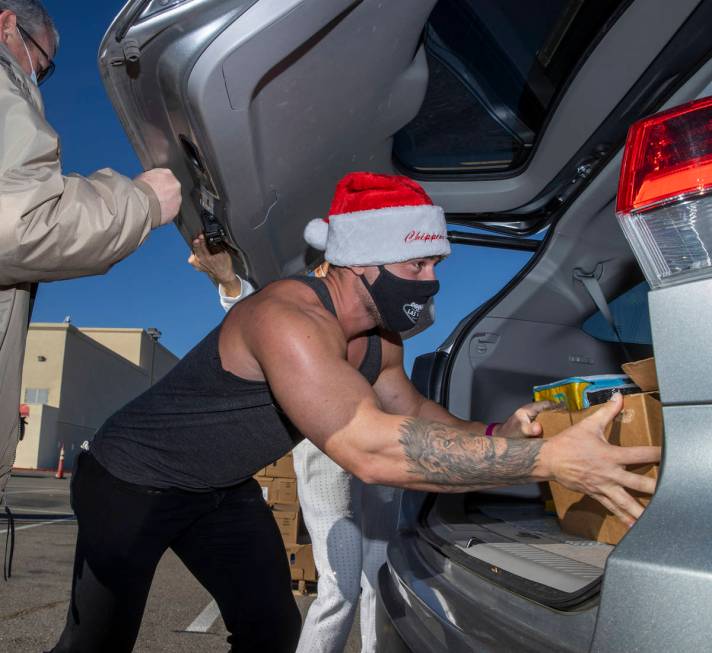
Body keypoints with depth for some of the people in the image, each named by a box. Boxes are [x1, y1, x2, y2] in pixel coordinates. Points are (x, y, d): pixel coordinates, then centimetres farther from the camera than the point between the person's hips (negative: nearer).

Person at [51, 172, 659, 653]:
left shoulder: (380, 340, -9)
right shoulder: (289, 319, -37)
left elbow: (411, 408, 8)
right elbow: (371, 450, -48)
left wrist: (491, 437, -13)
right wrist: (547, 457, -47)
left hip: (223, 488, 7)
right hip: (131, 479, -7)